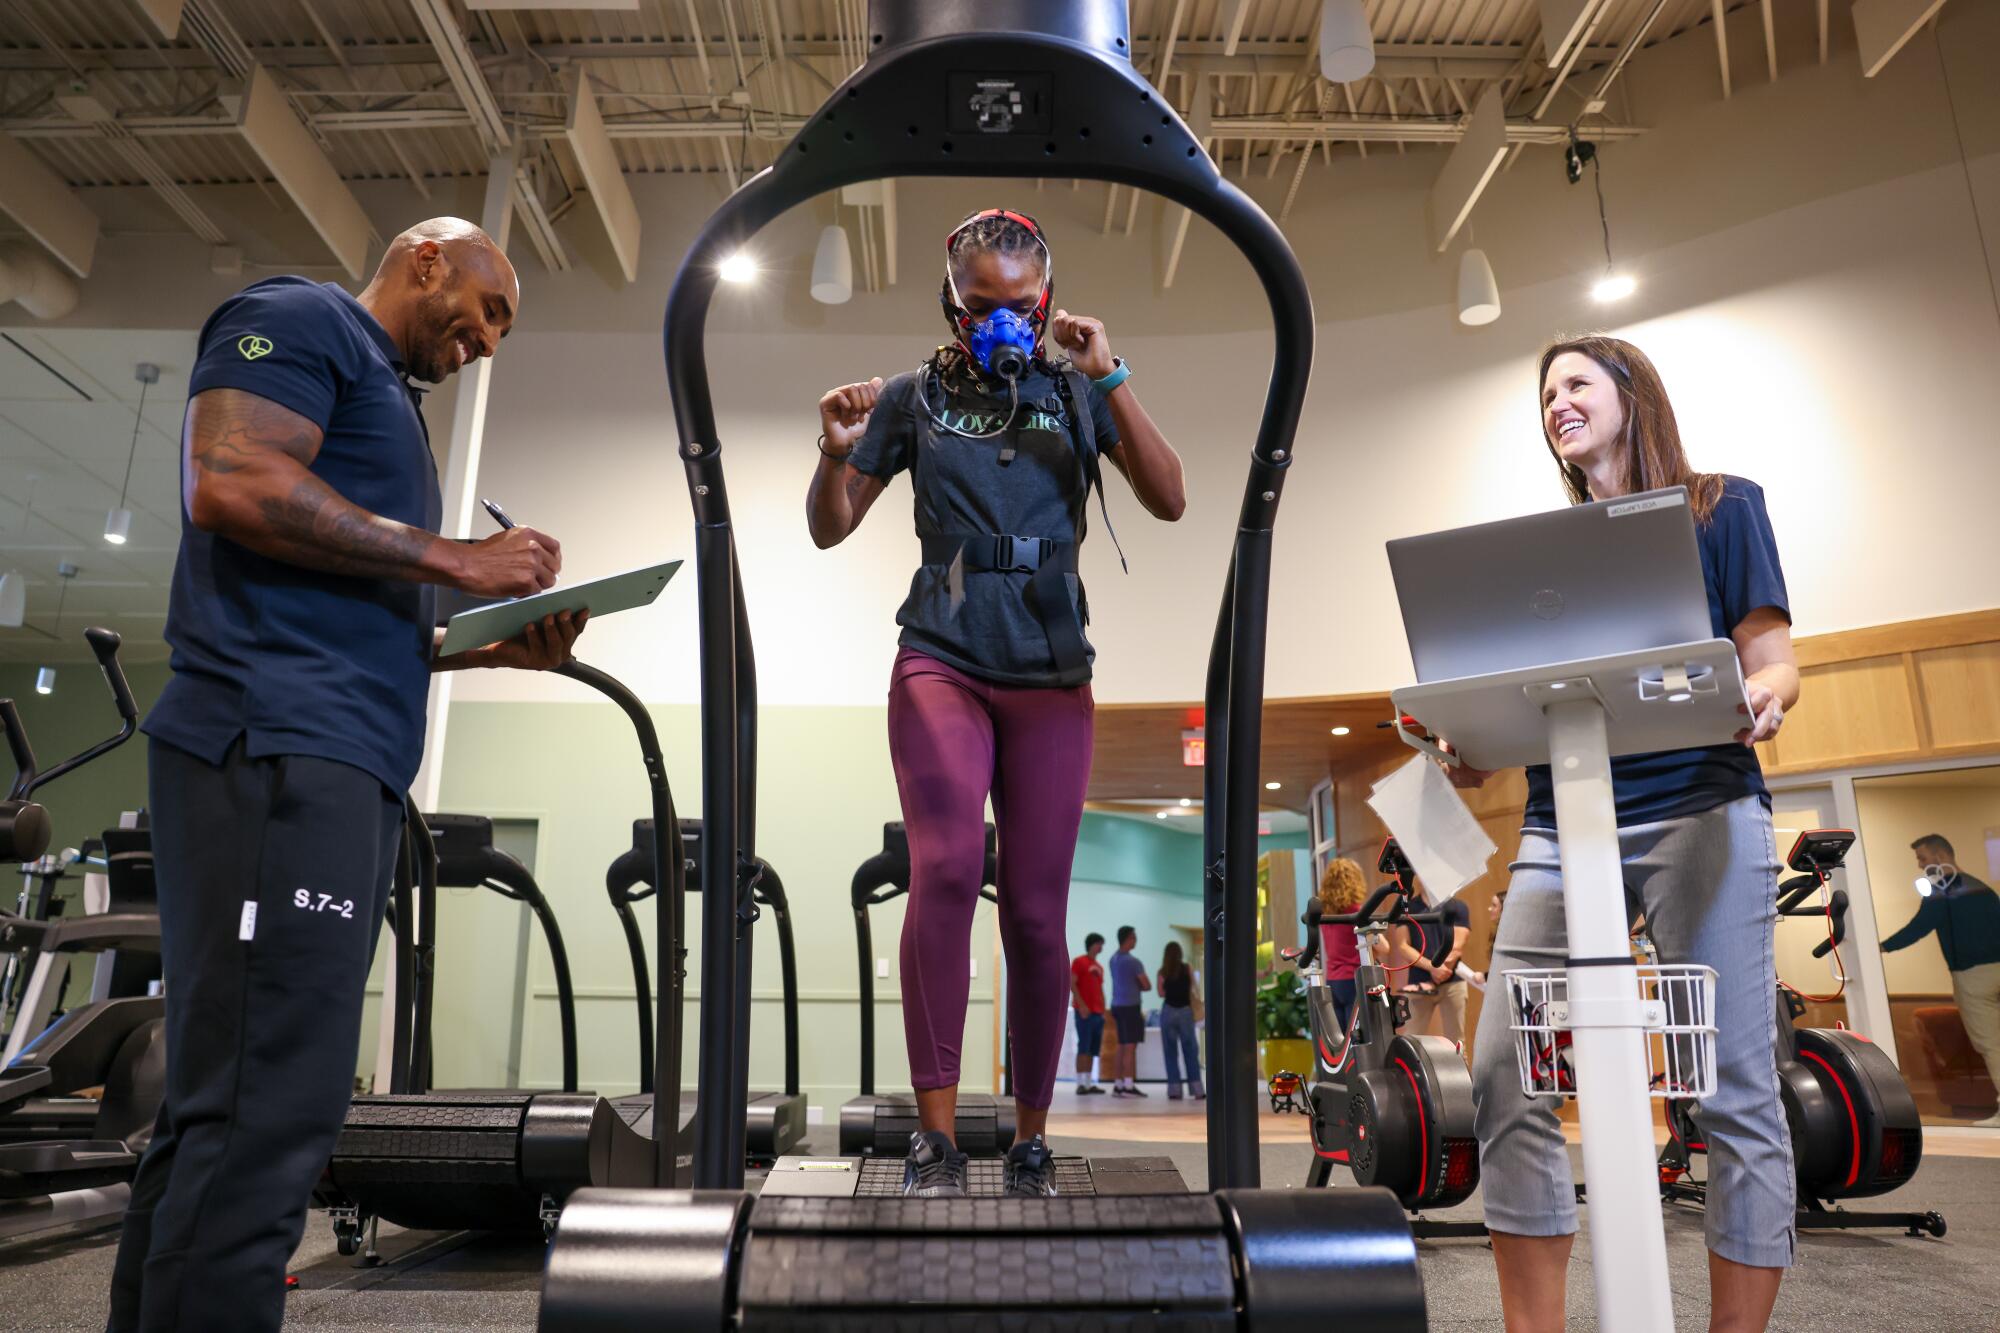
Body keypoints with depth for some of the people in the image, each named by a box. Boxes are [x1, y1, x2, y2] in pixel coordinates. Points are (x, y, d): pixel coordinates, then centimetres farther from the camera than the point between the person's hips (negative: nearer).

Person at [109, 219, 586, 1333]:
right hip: (278, 748, -10)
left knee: (227, 1106, 10)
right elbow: (228, 480, -14)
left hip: (350, 765, 10)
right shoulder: (303, 320, 4)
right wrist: (456, 561, -10)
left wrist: (497, 646, 12)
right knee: (268, 1107, -12)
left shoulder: (389, 405, 30)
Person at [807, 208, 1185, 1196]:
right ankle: (936, 1134, -17)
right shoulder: (917, 395, 8)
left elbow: (1169, 502, -3)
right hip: (942, 661, -1)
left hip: (1050, 675, 1)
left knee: (1037, 913, 2)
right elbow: (829, 529, 10)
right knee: (947, 865, -25)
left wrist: (1110, 378, -10)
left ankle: (1031, 1141, 17)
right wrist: (837, 452, -10)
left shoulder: (1077, 393, 9)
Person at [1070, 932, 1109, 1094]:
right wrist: (1081, 1005, -19)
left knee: (1093, 1050, 7)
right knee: (1084, 1048, -10)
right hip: (1084, 1011, -7)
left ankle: (1089, 1083, 12)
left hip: (1098, 1012, 7)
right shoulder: (1079, 961, -2)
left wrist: (1103, 1011, 14)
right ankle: (1081, 1084, -10)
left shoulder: (1099, 967, 20)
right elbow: (1072, 984, -11)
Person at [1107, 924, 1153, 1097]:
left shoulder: (1114, 959, 11)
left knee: (1121, 1046, 12)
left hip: (1117, 1005, 9)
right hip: (1130, 1006, -9)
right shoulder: (1133, 961, -15)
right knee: (1130, 1047, -6)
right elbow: (1147, 986, -10)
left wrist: (1135, 986, 5)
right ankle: (1128, 1086, -7)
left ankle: (1119, 1084, 14)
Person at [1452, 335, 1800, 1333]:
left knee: (1732, 1087, -4)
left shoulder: (1721, 506, 11)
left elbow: (1773, 662, 6)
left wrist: (1760, 698, -18)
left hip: (1699, 809, -3)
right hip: (1562, 822, 3)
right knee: (1504, 1073, -6)